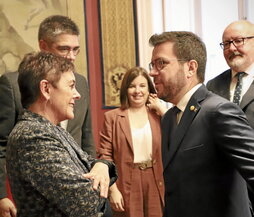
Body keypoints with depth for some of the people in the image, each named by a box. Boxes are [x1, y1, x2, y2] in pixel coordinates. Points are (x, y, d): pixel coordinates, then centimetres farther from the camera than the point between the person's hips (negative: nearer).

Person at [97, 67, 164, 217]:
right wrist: (112, 188, -9)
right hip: (126, 186, -2)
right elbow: (104, 155, -2)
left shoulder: (158, 116, 7)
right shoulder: (112, 117, 0)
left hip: (155, 184, 2)